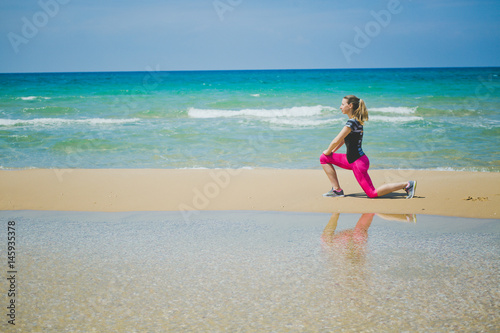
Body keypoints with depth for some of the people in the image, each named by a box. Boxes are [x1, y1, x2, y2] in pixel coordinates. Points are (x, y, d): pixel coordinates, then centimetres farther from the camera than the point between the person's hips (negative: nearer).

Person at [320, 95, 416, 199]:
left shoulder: (352, 122, -21)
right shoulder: (356, 120, 9)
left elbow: (336, 141, -19)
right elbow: (343, 139, 19)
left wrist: (328, 151, -1)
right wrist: (331, 152, 14)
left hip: (358, 162, -10)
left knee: (372, 193, -4)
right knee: (324, 158, 10)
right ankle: (336, 189, 8)